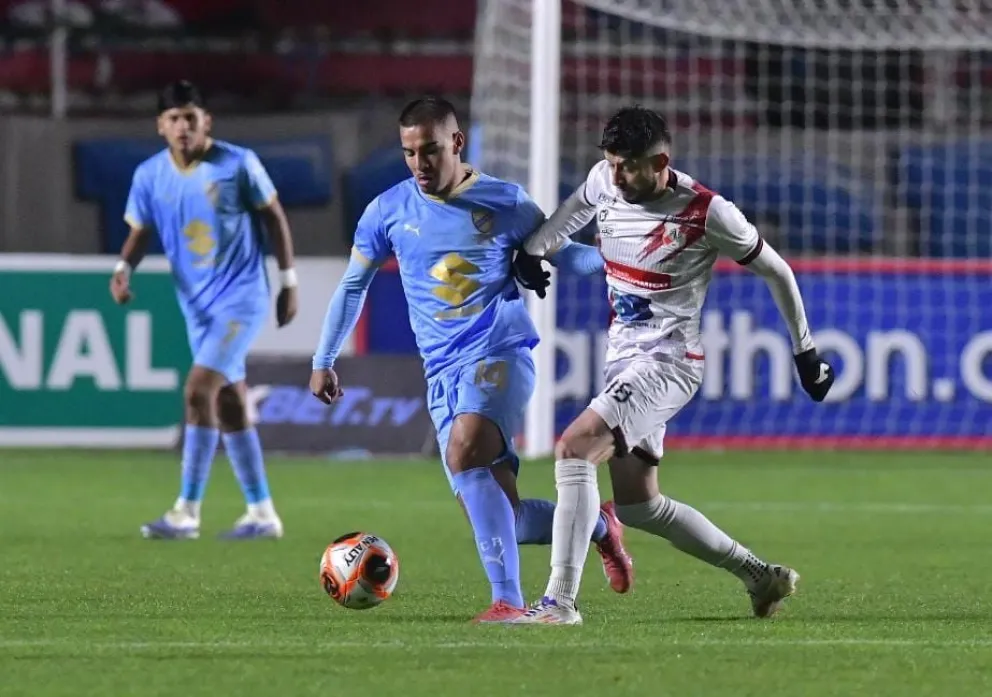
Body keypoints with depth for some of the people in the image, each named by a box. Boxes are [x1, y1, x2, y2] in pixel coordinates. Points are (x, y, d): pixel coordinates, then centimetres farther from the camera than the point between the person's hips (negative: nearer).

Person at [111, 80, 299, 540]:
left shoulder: (238, 164, -11)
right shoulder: (149, 175, -1)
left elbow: (273, 217, -1)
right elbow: (141, 232, 8)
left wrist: (289, 282, 0)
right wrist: (124, 269, -13)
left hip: (242, 297, -6)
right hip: (197, 305, 6)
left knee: (200, 389, -18)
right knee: (228, 403, 11)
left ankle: (187, 513, -16)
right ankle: (262, 513, 21)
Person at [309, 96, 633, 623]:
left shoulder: (506, 204, 0)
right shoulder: (388, 211, 6)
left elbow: (559, 253, 11)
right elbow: (353, 285, 18)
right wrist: (323, 361, 17)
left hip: (501, 353, -4)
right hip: (442, 371, 4)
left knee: (466, 449, -33)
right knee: (499, 518, -3)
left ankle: (508, 599, -35)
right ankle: (596, 525, 27)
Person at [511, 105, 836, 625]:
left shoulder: (708, 213, -16)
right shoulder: (604, 181, -1)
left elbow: (776, 272, -2)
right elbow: (576, 208, 26)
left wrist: (805, 352, 4)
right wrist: (531, 252, 21)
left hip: (667, 363, -8)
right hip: (623, 361, 8)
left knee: (573, 449, -25)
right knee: (637, 506, 11)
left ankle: (560, 601, -26)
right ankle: (759, 576, 26)